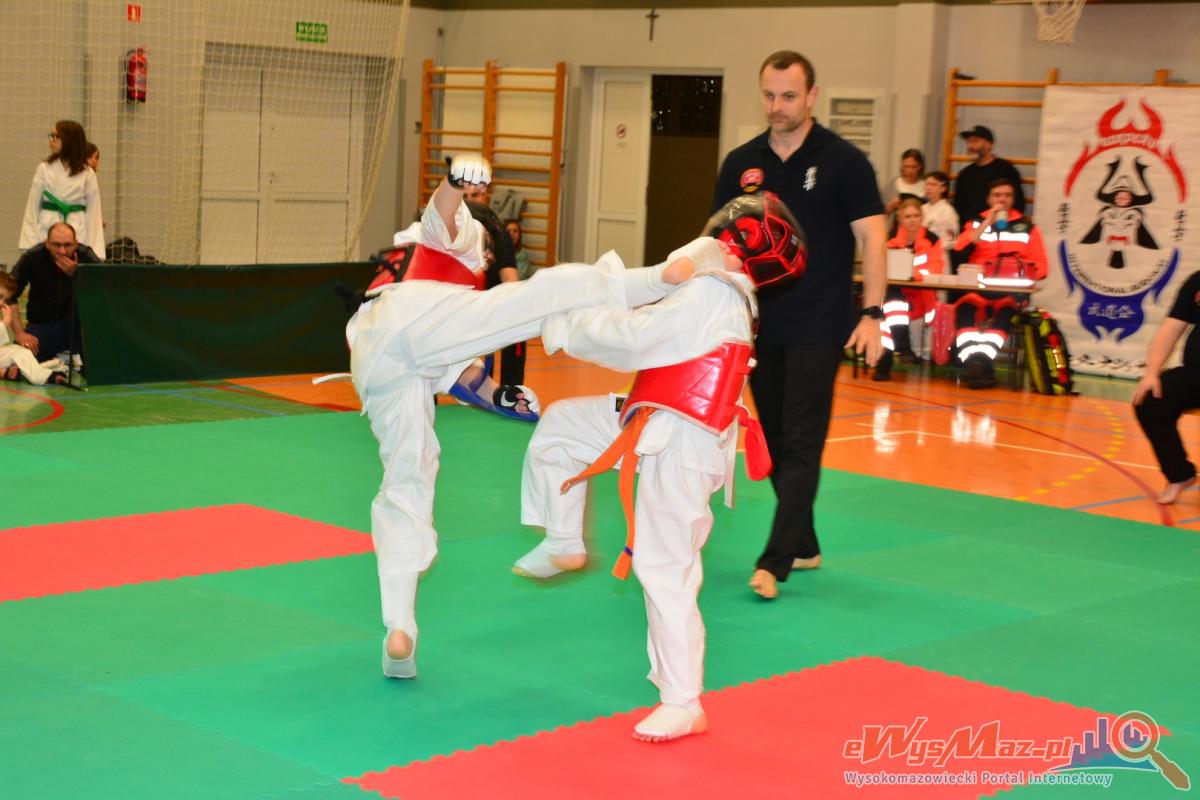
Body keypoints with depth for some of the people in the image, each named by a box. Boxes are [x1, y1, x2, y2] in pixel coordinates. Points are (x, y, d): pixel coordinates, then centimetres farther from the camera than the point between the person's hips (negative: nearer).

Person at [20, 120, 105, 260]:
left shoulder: (87, 174, 1)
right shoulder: (44, 169, 3)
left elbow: (93, 212, 2)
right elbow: (33, 207, 5)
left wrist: (94, 249, -3)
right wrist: (29, 243, -2)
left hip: (77, 232, -1)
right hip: (47, 230, 1)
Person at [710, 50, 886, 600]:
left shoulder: (843, 161, -5)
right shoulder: (741, 163, 6)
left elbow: (871, 238, -5)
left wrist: (871, 314, -13)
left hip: (818, 328, -5)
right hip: (761, 324, 5)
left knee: (801, 445, -8)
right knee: (775, 444, 11)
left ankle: (774, 561, -9)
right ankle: (804, 546, 24)